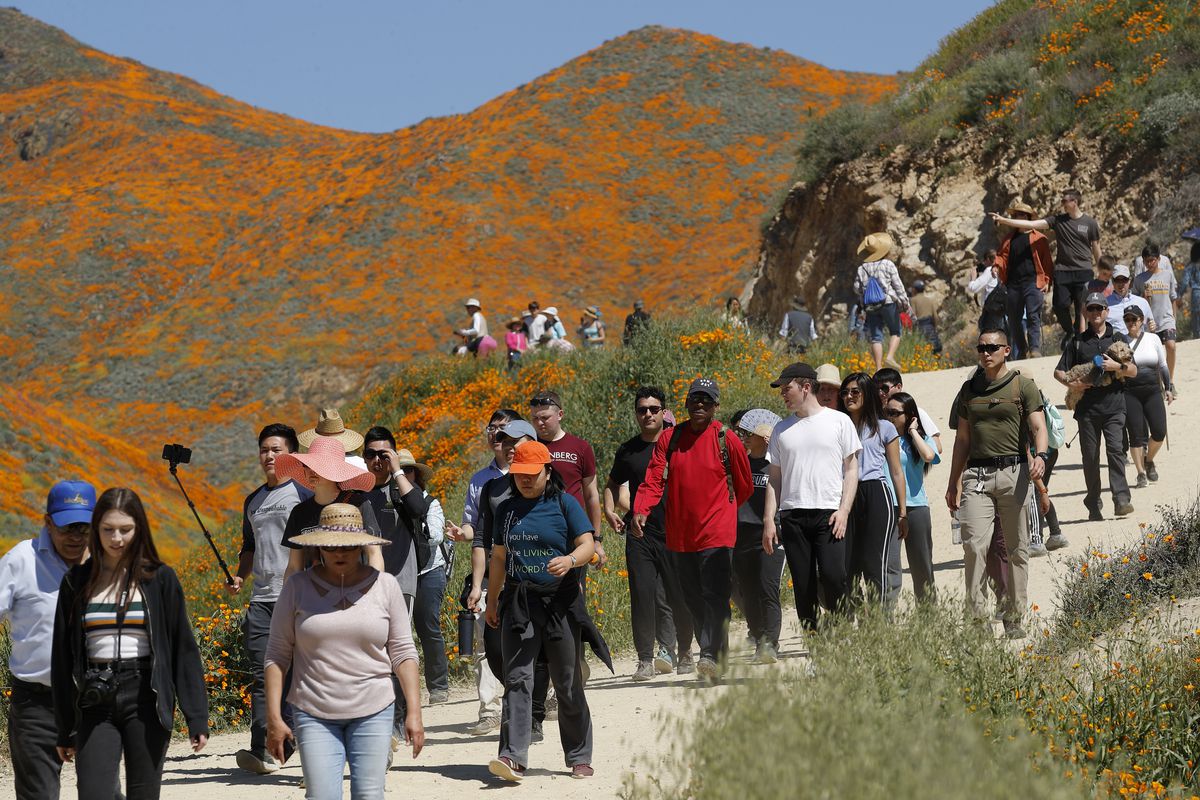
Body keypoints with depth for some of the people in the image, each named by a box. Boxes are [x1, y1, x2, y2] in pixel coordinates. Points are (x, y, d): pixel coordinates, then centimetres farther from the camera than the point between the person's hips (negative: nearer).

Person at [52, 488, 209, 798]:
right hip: (95, 703, 1)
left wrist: (197, 717, -2)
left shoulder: (160, 579, 3)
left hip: (145, 699, -1)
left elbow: (184, 649, 4)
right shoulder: (77, 582, 7)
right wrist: (65, 729, 8)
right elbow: (62, 657, 10)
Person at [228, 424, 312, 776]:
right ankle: (262, 752, -6)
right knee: (261, 674, -2)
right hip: (261, 598, 5)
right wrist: (240, 577, 12)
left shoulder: (304, 494, -1)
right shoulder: (253, 501, 20)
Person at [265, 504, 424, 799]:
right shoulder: (298, 587, 1)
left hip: (373, 712, 1)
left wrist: (414, 712, -2)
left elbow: (403, 653, 5)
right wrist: (273, 717, -4)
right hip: (314, 715, -1)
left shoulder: (385, 585, 3)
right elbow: (277, 654, 2)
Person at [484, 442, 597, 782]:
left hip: (559, 600, -2)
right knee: (517, 679, -9)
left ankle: (579, 758, 16)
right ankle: (513, 757, -17)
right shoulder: (507, 509, 12)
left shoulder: (564, 504, 0)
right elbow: (499, 556, 19)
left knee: (568, 682, 5)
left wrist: (569, 560, -25)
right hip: (518, 602, 2)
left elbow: (587, 545, -5)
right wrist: (492, 599, 18)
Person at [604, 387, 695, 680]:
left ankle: (682, 652, 16)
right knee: (642, 596, -5)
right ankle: (645, 659, -2)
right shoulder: (627, 450, 11)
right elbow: (613, 484, 25)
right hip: (639, 534, 2)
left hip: (674, 532, -2)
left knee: (678, 596, 1)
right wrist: (609, 511, 9)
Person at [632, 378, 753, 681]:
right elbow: (654, 480, -2)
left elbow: (744, 488, 9)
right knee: (694, 600, 9)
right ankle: (716, 658, 19)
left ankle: (711, 656, -21)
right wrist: (641, 510, -18)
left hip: (716, 534, -4)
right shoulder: (669, 440, 6)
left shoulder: (727, 441, -2)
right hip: (679, 536, 4)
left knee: (715, 596, -15)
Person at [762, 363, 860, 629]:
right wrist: (769, 520, 6)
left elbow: (851, 469, 4)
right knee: (803, 585, 1)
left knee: (833, 576, -17)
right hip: (792, 515, 3)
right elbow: (774, 478, 16)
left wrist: (844, 510, -7)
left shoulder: (839, 421, 6)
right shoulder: (782, 429, 16)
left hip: (829, 515, -3)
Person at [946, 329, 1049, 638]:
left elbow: (1038, 426, -4)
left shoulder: (1023, 386, 5)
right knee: (974, 545, -12)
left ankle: (1013, 617, 8)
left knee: (1016, 549, 2)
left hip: (1013, 472, -2)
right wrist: (953, 483, 19)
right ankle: (978, 617, -11)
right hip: (976, 474, 2)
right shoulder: (969, 389, 16)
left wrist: (1040, 455, -25)